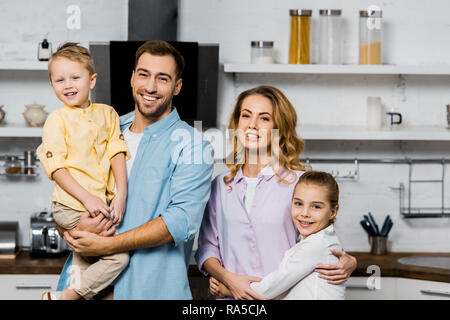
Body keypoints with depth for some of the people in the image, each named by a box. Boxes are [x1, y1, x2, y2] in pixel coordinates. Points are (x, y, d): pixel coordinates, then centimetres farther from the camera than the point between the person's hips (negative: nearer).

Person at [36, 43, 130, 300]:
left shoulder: (107, 113, 11)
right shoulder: (57, 119, -4)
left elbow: (117, 153, 5)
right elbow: (56, 168, -9)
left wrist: (121, 194, -8)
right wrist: (87, 198, -18)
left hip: (102, 204, 6)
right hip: (71, 206, -6)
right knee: (120, 256, -13)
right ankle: (63, 297, -6)